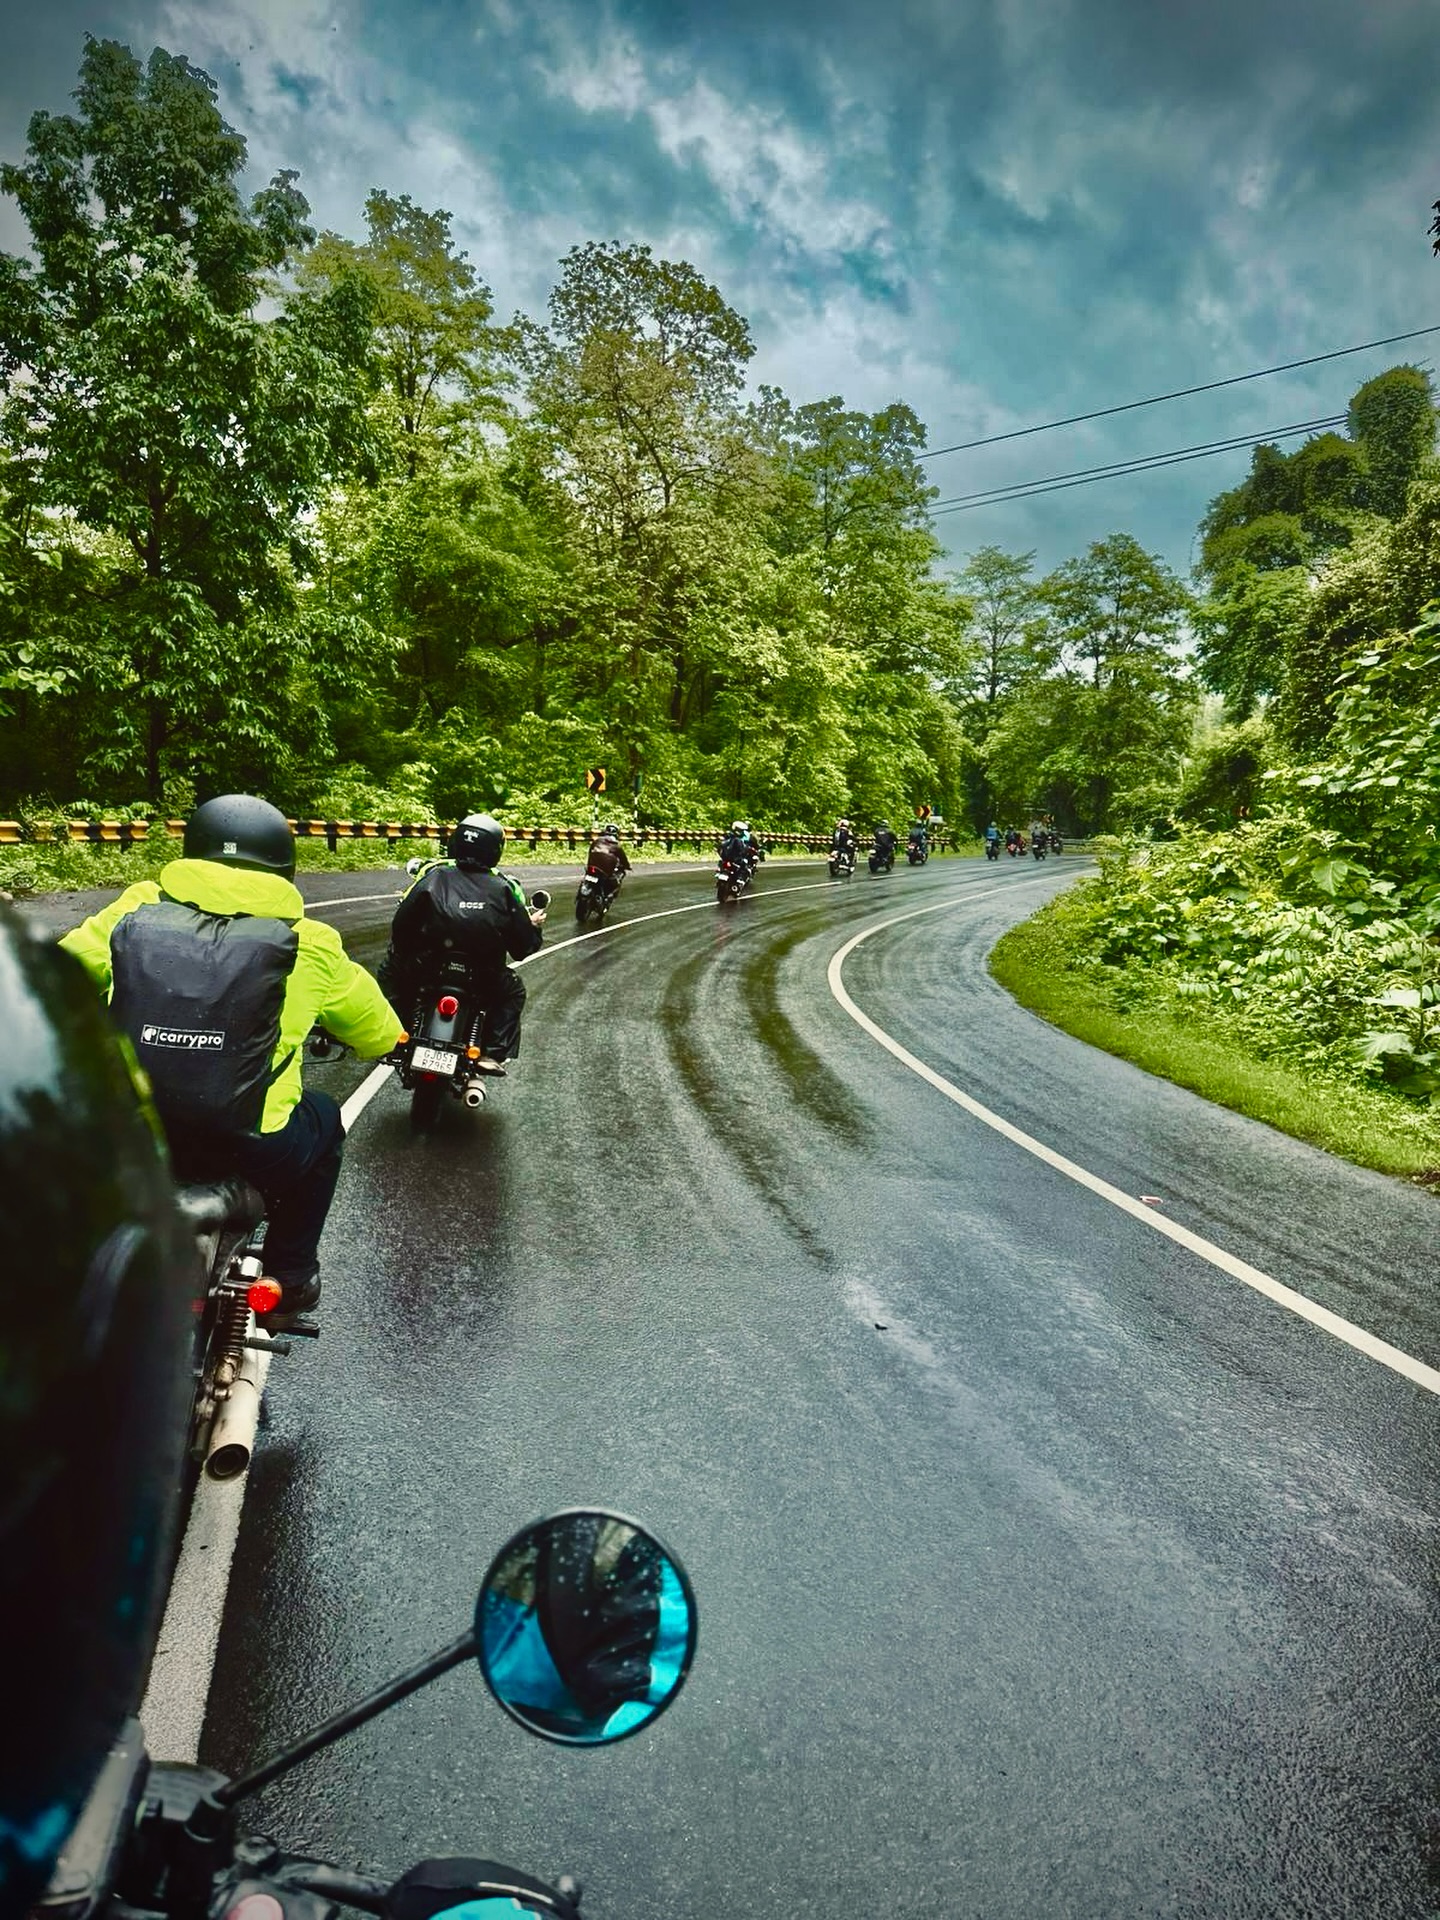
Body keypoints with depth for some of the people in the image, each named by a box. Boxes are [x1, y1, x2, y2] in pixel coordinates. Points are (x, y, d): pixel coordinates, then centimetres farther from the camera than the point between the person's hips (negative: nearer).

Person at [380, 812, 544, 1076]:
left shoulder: (432, 874, 0)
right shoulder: (505, 888, 3)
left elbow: (400, 927, -2)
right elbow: (523, 948, 6)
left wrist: (403, 955, 18)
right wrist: (533, 926, 27)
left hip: (424, 972, 0)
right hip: (482, 981, 0)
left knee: (390, 970, 31)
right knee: (513, 991, 30)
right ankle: (493, 1053, 12)